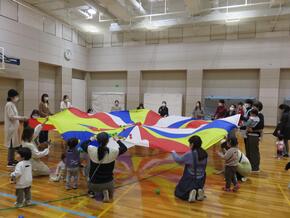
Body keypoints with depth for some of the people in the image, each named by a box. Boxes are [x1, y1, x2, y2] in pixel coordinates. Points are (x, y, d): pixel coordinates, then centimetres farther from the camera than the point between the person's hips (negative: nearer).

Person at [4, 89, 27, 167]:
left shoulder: (12, 104, 13)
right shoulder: (9, 104, -15)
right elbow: (11, 117, -20)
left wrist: (21, 118, 9)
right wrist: (22, 118, -18)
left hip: (14, 127, 9)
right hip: (11, 128, -9)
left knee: (14, 144, 13)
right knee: (11, 145, -4)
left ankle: (12, 160, 22)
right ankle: (10, 162, 4)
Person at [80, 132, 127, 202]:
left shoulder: (91, 150, -19)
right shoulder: (113, 151, -21)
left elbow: (82, 145, 2)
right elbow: (124, 148, -1)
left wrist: (90, 139, 18)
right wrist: (117, 140, 12)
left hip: (94, 182, 0)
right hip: (108, 182, 0)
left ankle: (92, 192, 11)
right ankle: (105, 191, 4)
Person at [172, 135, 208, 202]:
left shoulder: (189, 154, -23)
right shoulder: (204, 154, -8)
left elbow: (179, 160, -7)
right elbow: (203, 167, 4)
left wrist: (174, 153, 12)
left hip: (190, 180, -5)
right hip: (200, 180, 5)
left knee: (178, 192, 16)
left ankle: (190, 192, -12)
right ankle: (199, 190, 0)